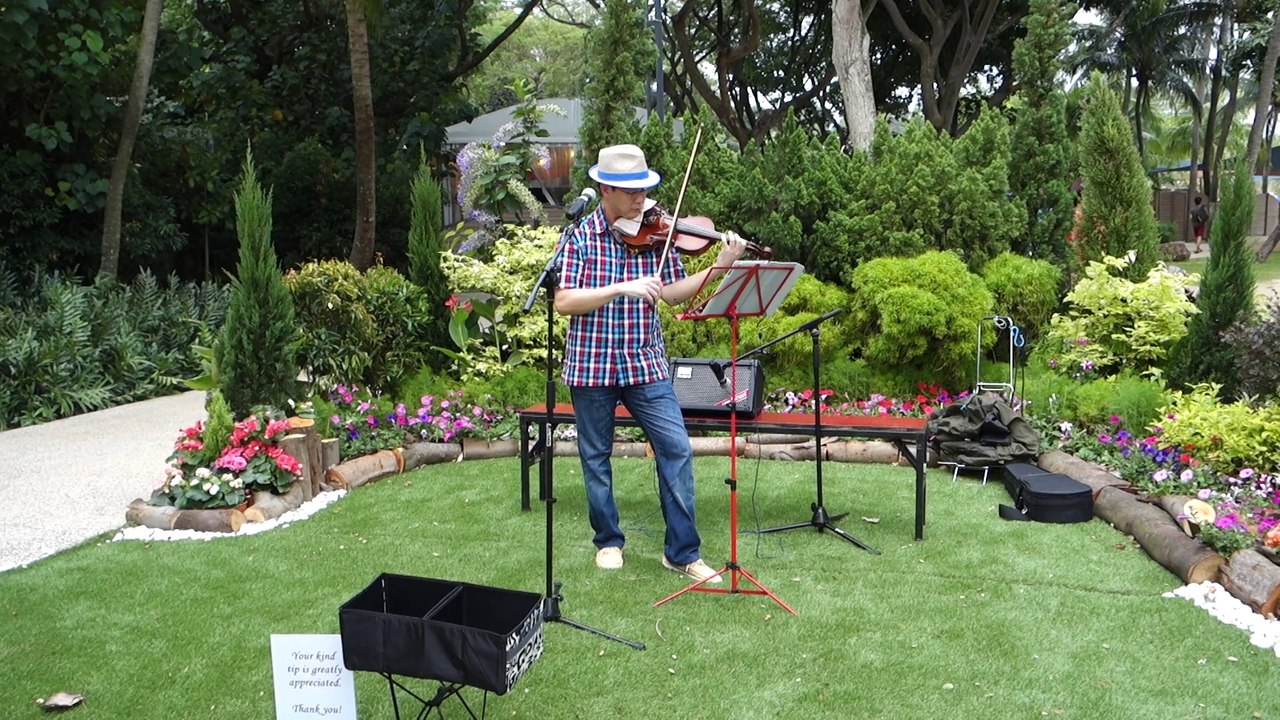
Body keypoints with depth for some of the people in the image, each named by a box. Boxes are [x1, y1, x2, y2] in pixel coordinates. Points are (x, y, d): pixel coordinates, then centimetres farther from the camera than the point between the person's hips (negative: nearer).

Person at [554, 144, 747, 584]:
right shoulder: (581, 236, -6)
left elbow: (671, 293, 0)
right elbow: (564, 302, -14)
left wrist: (720, 266, -12)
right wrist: (621, 288, -24)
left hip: (645, 362, 2)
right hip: (591, 363, -1)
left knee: (676, 449, -4)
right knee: (596, 457, 11)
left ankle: (682, 551, 7)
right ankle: (608, 541, 30)